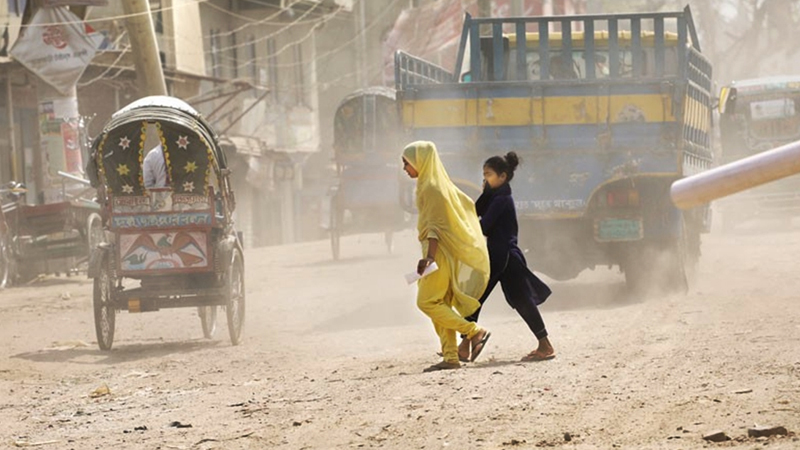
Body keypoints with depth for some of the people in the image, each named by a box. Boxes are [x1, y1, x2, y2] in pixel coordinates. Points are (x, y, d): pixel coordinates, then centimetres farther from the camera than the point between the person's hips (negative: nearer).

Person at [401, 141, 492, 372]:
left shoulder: (430, 188, -14)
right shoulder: (440, 184, 15)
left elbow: (434, 225, -22)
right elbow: (467, 204, 23)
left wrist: (429, 256, -31)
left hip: (441, 251, -10)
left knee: (427, 302, -10)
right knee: (441, 305, 7)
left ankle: (474, 332, -11)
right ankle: (450, 356, 3)